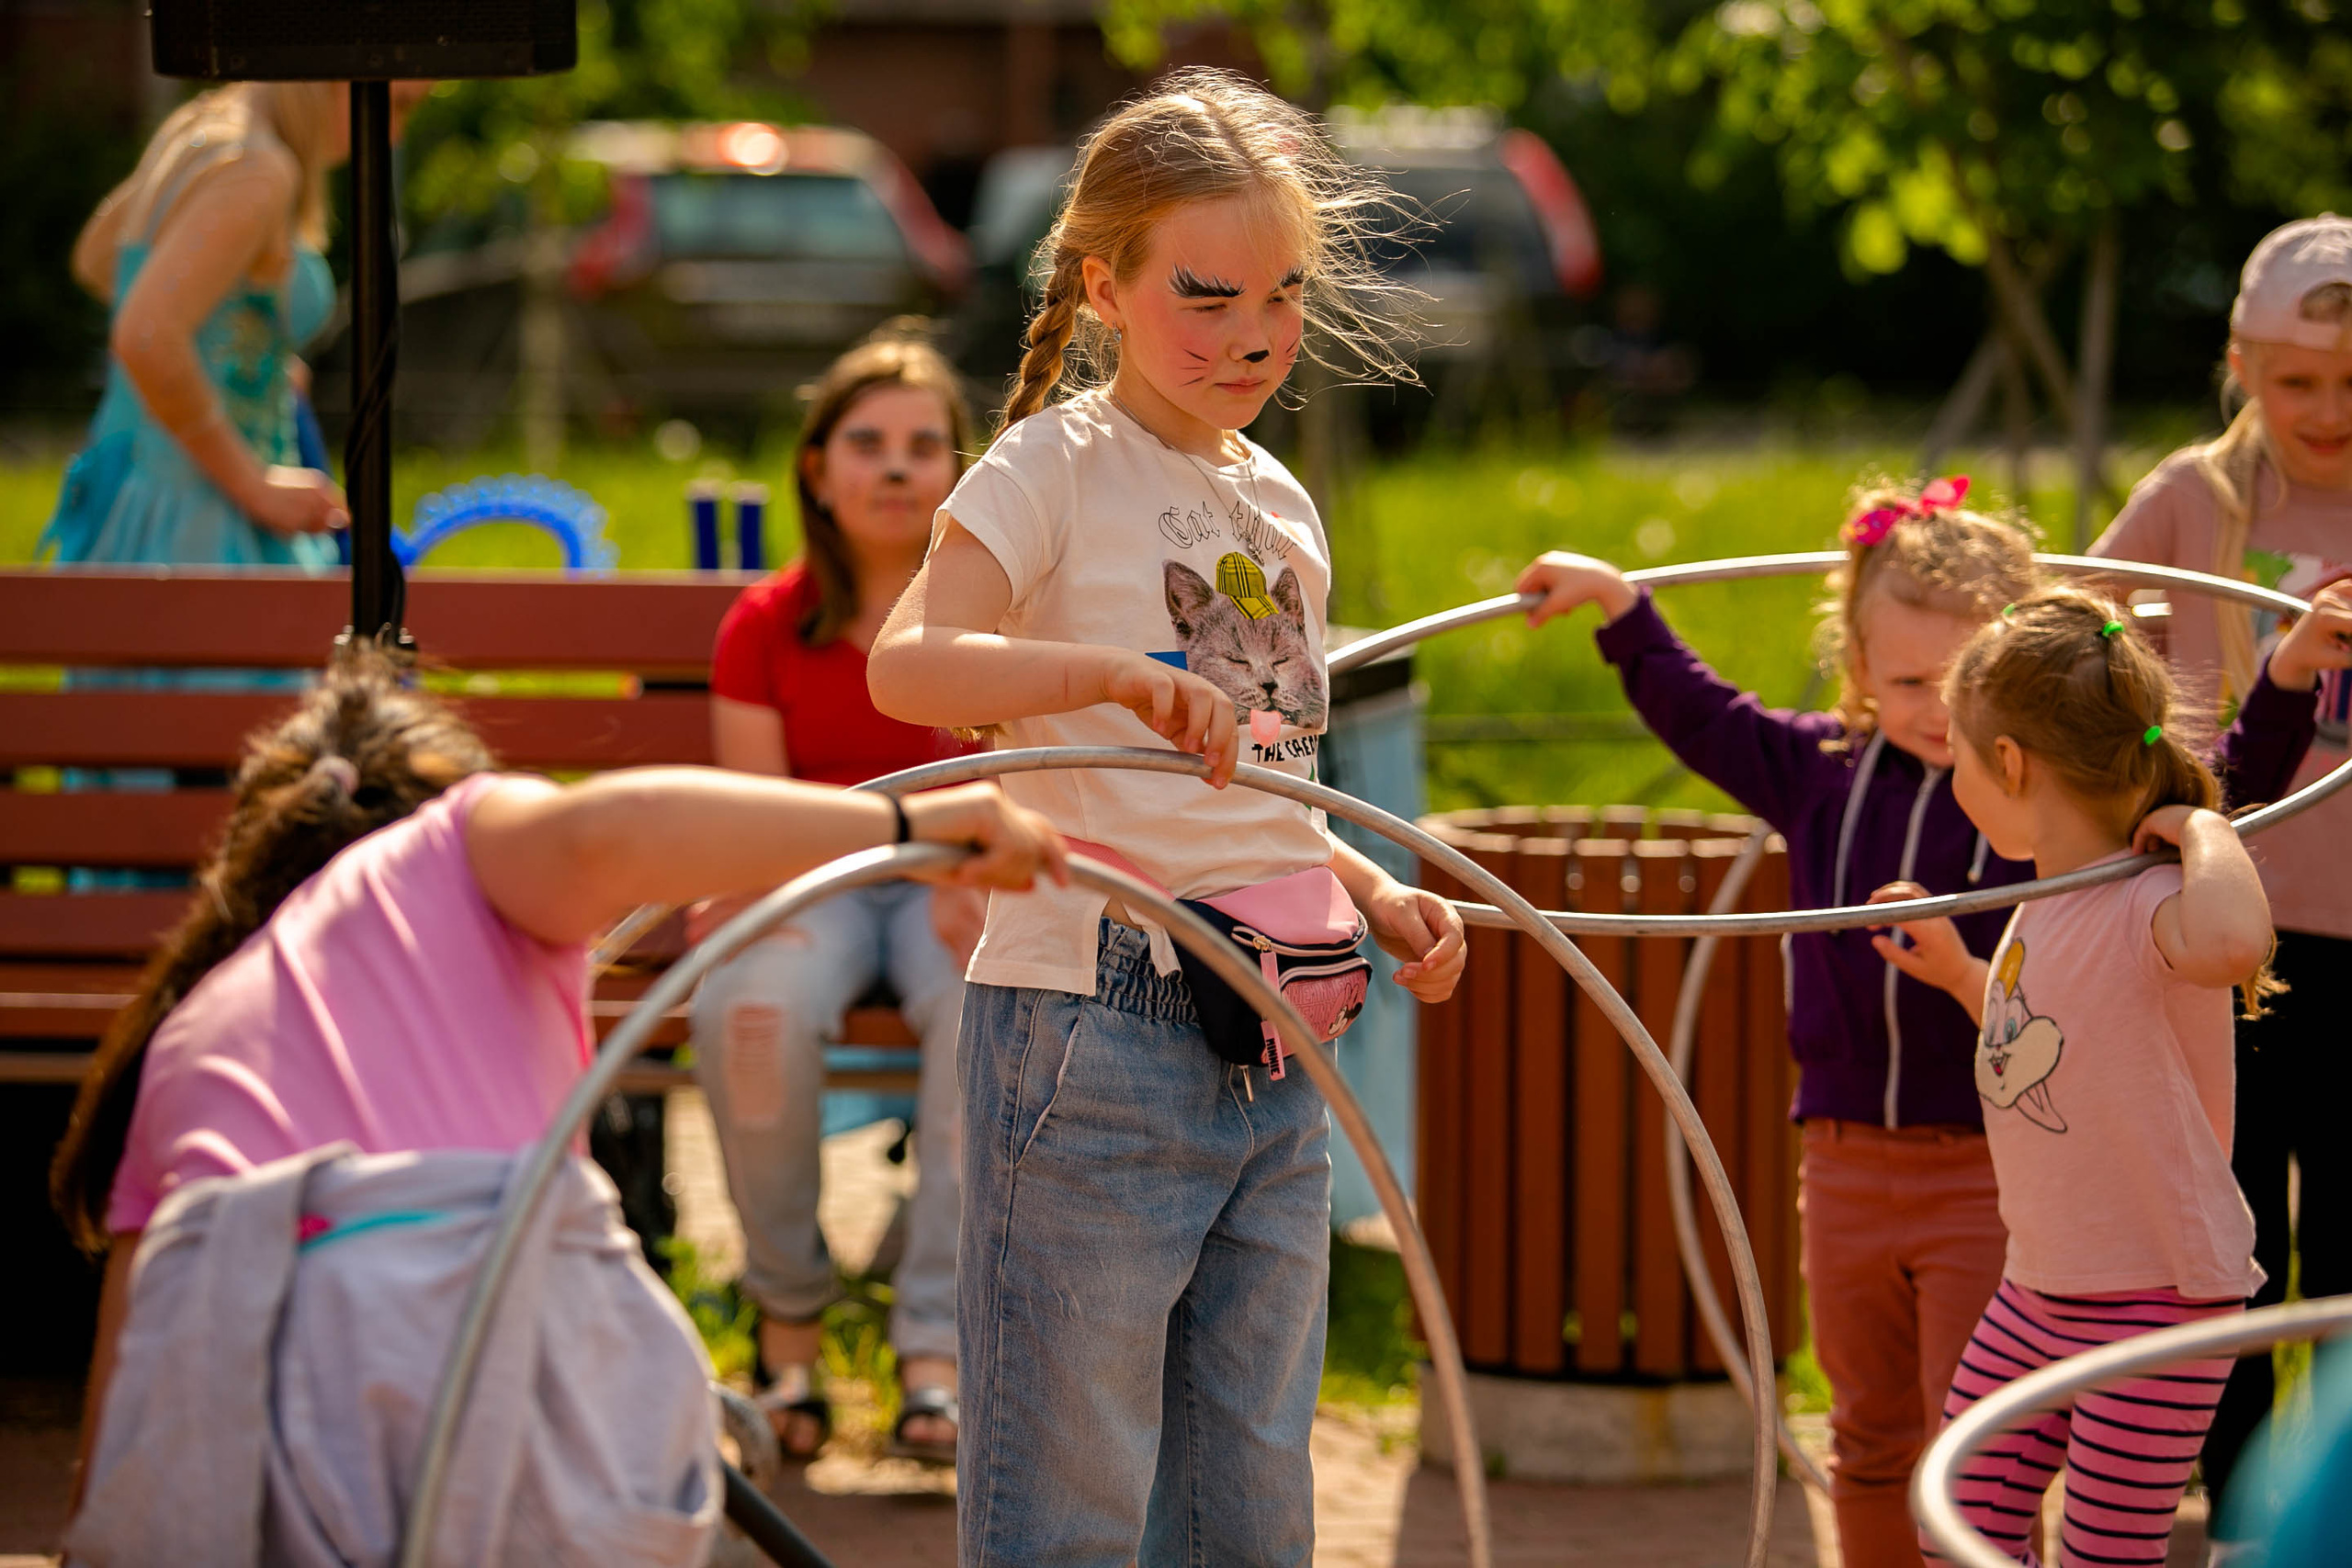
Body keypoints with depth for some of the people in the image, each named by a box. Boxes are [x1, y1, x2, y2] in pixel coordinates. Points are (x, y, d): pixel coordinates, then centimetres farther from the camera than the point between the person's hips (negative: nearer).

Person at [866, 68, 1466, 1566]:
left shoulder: (1282, 507, 16)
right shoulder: (1059, 465, -6)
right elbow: (907, 666, -25)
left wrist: (1377, 893, 10)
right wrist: (1119, 671, -39)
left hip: (1274, 1047, 7)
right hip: (1096, 1033, -7)